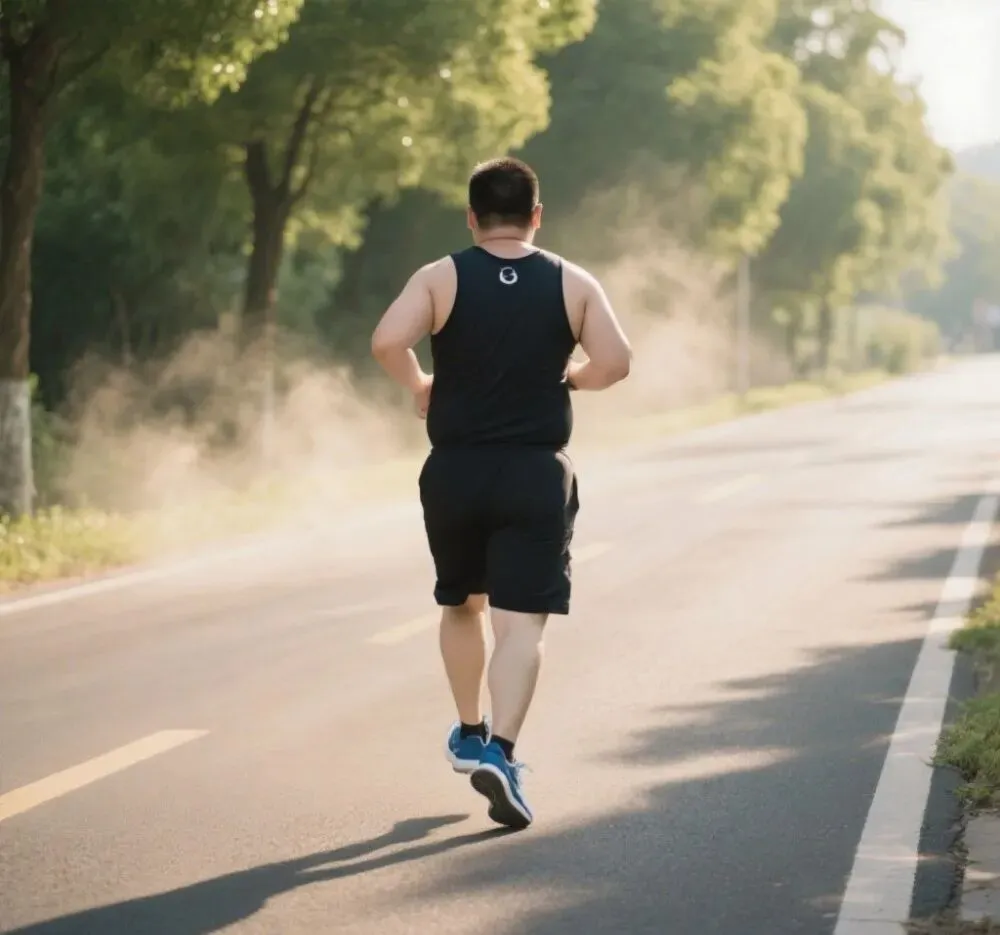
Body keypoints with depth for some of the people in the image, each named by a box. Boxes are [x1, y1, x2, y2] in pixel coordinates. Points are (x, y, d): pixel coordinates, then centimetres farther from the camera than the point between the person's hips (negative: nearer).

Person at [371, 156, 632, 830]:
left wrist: (420, 387, 2)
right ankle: (499, 751, -21)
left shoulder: (441, 279, -3)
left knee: (462, 603, 22)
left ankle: (471, 734, 33)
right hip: (537, 473, -1)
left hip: (455, 471, 1)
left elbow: (388, 341, -17)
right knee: (521, 621, -5)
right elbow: (615, 363, -8)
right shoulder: (573, 284, 0)